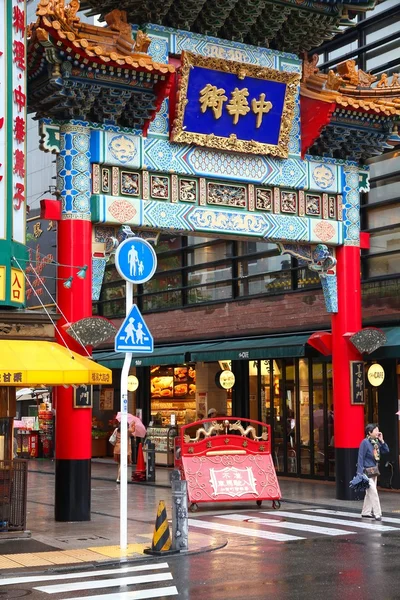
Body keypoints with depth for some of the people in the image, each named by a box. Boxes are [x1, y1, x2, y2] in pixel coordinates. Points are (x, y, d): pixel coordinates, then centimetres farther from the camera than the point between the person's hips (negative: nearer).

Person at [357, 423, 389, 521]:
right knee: (373, 492, -10)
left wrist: (381, 440, -4)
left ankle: (366, 512, 25)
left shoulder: (376, 442, 4)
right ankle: (377, 514, -8)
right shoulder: (365, 442, -16)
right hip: (367, 471, -8)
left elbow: (386, 451, 9)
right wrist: (360, 473, -19)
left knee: (370, 493, 15)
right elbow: (361, 458, -16)